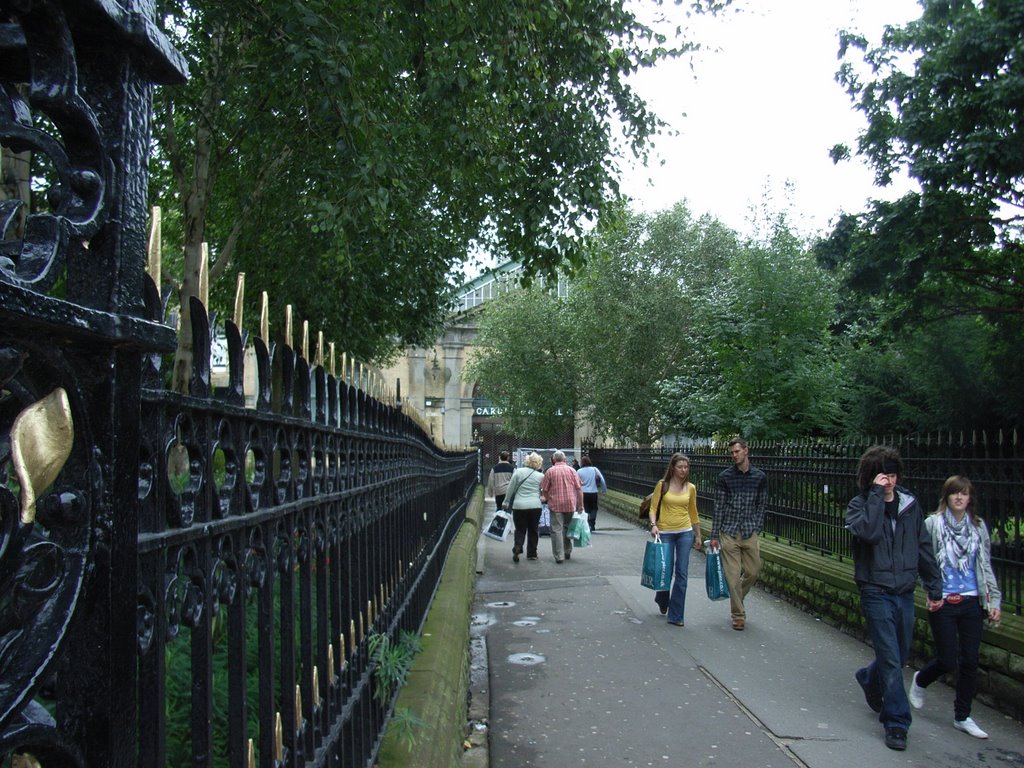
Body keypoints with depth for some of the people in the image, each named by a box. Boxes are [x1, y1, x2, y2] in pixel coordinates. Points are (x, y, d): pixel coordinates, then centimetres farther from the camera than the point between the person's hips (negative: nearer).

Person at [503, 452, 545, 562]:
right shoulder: (540, 476, -1)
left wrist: (506, 502, 9)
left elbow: (511, 489, 1)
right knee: (533, 530, 14)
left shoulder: (518, 472, -2)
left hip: (519, 505, 0)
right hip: (535, 506, 0)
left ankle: (517, 547, -15)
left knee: (520, 529, 9)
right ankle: (532, 553, 19)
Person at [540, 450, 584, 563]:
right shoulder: (572, 470, 3)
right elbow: (579, 489, 1)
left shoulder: (550, 471, -3)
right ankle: (567, 553, 27)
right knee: (567, 528, 18)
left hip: (555, 504, -3)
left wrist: (546, 498, 19)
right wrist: (580, 505, 6)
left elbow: (544, 490, 0)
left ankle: (559, 556, -5)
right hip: (570, 504, 3)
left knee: (556, 530, 0)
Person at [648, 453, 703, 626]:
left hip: (685, 533, 2)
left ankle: (676, 615, 5)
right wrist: (653, 524, -20)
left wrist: (698, 535, 18)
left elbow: (693, 512, 15)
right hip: (665, 533, -2)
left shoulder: (690, 488, 6)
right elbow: (653, 507, -2)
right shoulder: (662, 485, -3)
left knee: (681, 574, -3)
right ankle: (662, 600, 39)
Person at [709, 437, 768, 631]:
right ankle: (738, 614, 8)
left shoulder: (760, 477, 4)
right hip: (729, 533, -2)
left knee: (753, 572, 6)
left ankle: (737, 599, 33)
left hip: (750, 533, 2)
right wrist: (714, 535, -2)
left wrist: (756, 528, 1)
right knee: (733, 575, -2)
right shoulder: (725, 477, 0)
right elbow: (719, 506, 0)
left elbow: (762, 505, 9)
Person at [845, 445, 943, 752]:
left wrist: (934, 588, 13)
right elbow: (868, 531, -29)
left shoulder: (909, 504, 4)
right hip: (876, 593, -5)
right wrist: (877, 494, -24)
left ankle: (869, 678, 46)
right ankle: (896, 723, 7)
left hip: (905, 593, 5)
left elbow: (924, 547, 11)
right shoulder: (860, 504, -7)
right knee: (891, 660, -5)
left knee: (900, 655, 17)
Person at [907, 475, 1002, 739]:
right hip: (943, 603, -4)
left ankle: (962, 717, 22)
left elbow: (986, 567, 11)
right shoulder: (932, 523, -6)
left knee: (969, 661, 6)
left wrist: (994, 600, 6)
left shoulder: (978, 526, 6)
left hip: (971, 603, 4)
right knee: (947, 660, -1)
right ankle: (920, 681, 31)